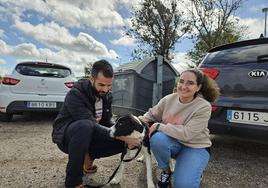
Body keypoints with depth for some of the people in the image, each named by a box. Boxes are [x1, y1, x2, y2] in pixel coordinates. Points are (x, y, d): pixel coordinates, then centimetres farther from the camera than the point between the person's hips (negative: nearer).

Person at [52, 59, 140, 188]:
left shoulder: (107, 96, -4)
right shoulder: (75, 94, -26)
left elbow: (107, 122, -1)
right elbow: (92, 125, -33)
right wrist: (122, 136, -33)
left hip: (89, 136, 6)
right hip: (66, 136, -6)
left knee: (122, 143, -12)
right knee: (85, 125, -40)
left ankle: (88, 158, 9)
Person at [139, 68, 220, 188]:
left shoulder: (204, 107, -23)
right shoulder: (168, 99, -10)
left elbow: (186, 134, -28)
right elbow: (151, 115, 4)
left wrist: (158, 126, -25)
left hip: (195, 147, -3)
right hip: (173, 143, 4)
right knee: (157, 138, -31)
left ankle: (194, 170, 13)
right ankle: (166, 170, -1)